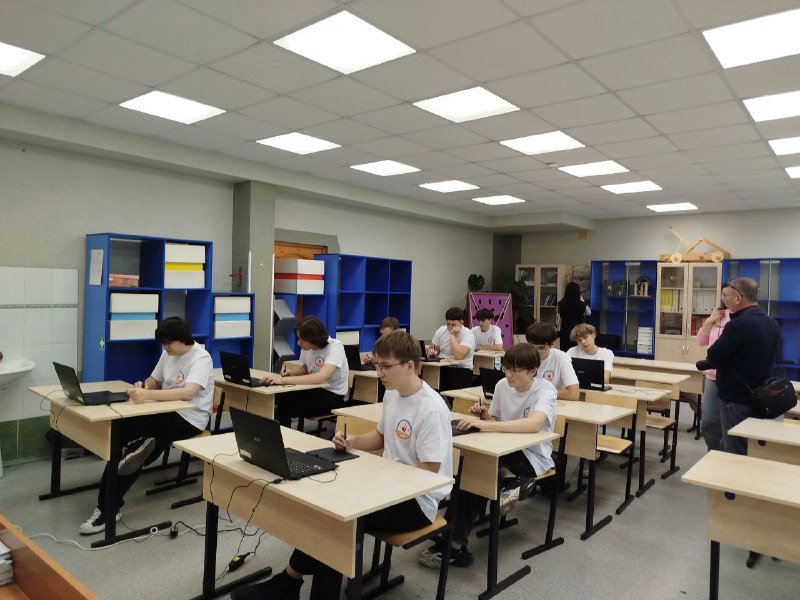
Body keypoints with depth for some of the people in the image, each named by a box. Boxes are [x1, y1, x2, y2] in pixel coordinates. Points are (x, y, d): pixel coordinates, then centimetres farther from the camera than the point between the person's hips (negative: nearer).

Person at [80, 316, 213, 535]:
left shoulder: (201, 358, -16)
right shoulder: (168, 354, 9)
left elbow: (188, 393, -31)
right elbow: (154, 380, 17)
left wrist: (148, 395, -42)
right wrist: (143, 386, -8)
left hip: (189, 419, -7)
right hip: (168, 412, 7)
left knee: (129, 426, -23)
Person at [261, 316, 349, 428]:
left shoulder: (335, 347, -21)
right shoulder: (306, 348, -1)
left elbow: (321, 377, -35)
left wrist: (284, 380, -38)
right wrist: (292, 374, -6)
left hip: (334, 397, -6)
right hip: (316, 391, 6)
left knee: (283, 407, -20)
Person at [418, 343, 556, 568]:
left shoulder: (545, 390, -17)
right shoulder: (502, 385, 0)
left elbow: (534, 424, -37)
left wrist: (485, 424, -42)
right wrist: (484, 415, -12)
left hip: (533, 457, -5)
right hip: (507, 451, 5)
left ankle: (454, 543, -17)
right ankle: (454, 542, -16)